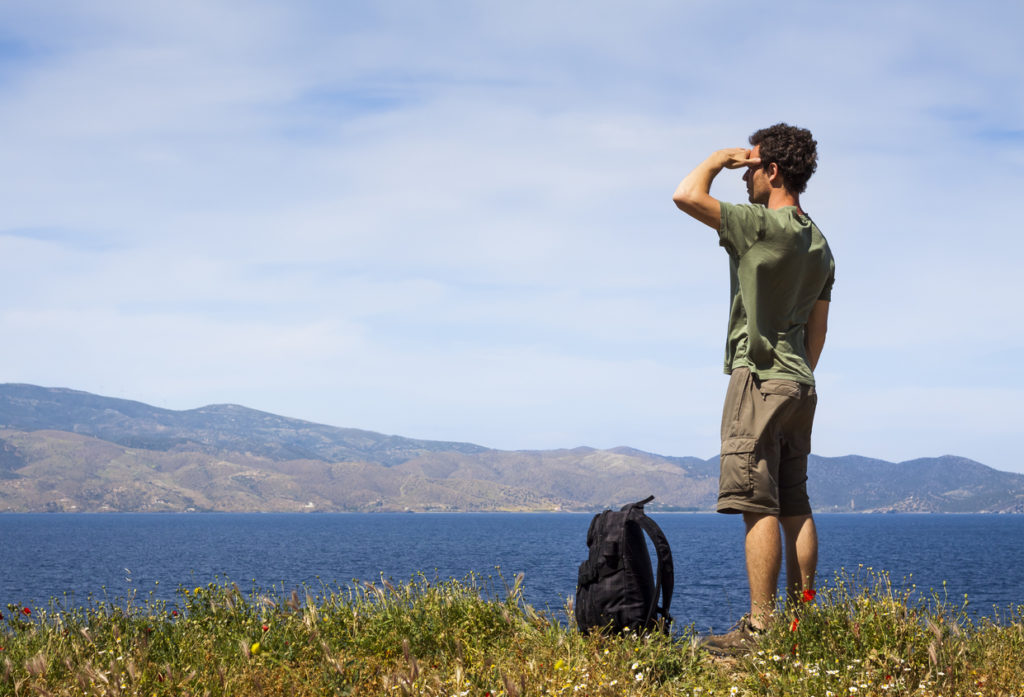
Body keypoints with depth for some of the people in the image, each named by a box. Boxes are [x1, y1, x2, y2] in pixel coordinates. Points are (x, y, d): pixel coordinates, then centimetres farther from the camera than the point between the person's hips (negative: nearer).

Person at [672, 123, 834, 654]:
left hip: (760, 375, -9)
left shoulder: (763, 226, -13)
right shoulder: (818, 243, 14)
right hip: (799, 382, 9)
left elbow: (687, 195, -19)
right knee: (794, 507, 9)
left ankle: (760, 627, -12)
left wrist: (720, 157, -3)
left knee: (758, 506, -10)